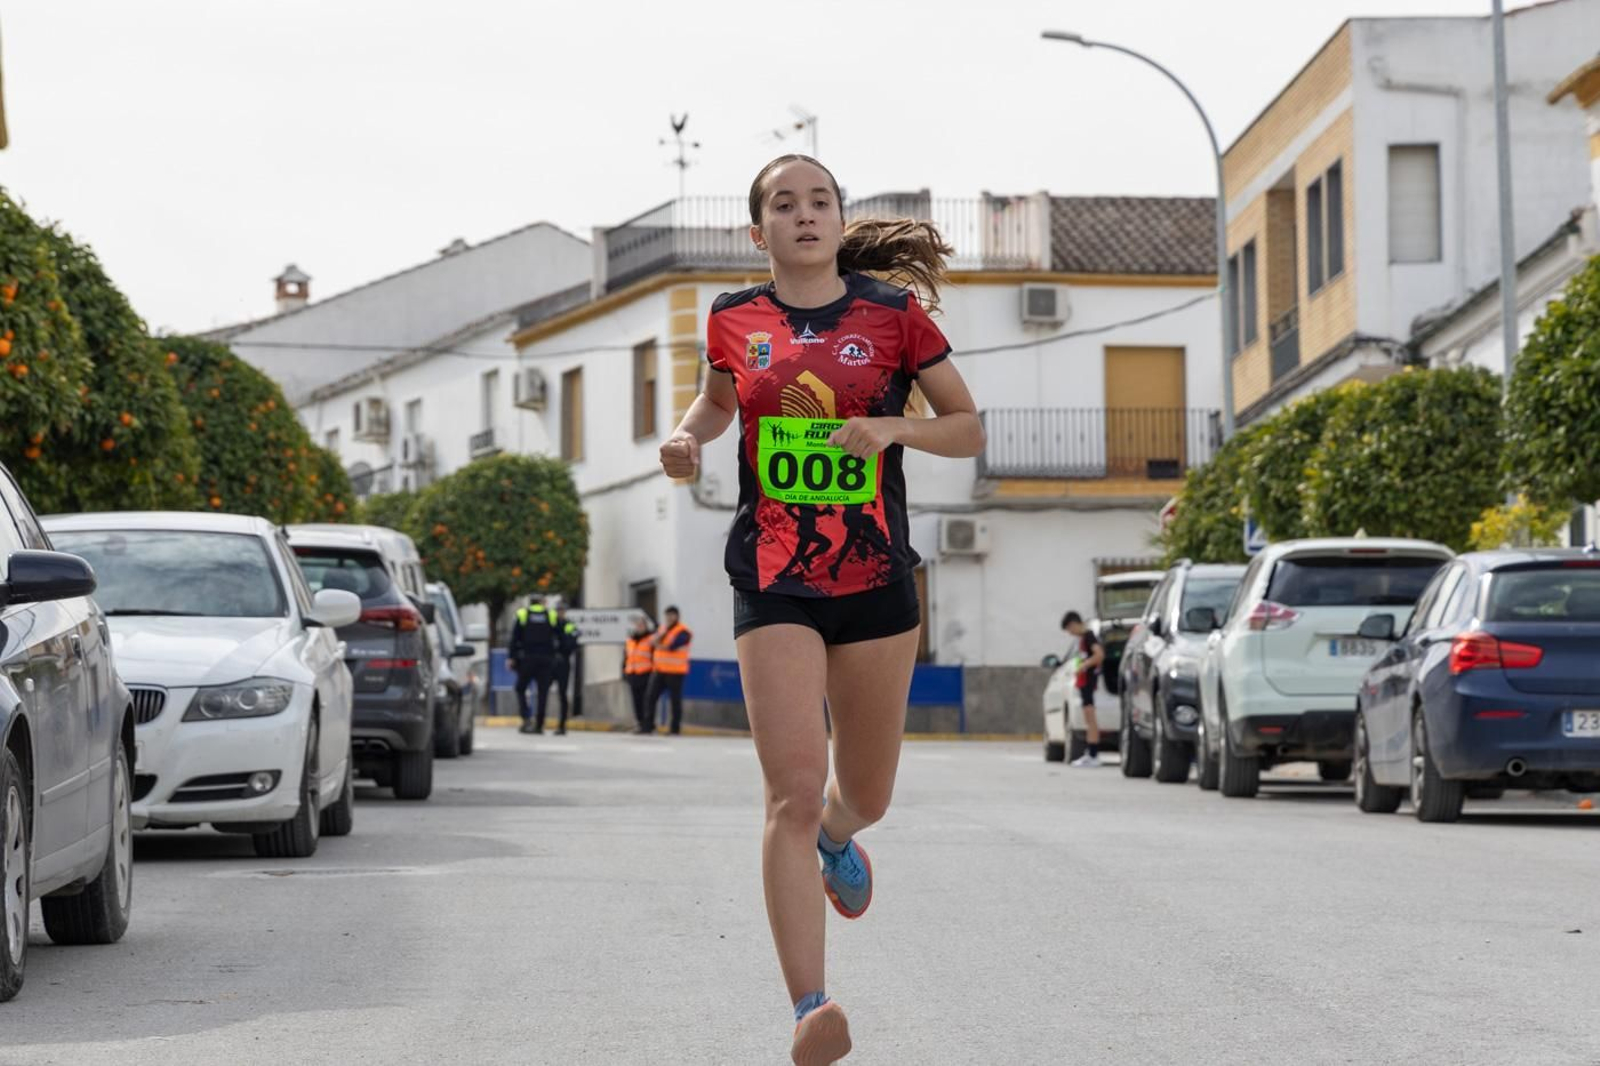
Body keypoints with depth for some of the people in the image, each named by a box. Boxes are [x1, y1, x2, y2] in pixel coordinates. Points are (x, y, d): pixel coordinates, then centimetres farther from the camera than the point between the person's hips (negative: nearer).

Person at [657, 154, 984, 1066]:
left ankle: (838, 837, 56)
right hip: (775, 583, -1)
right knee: (794, 792, -17)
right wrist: (687, 437, 3)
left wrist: (895, 427, -14)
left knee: (865, 796, 16)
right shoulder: (735, 322, 4)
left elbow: (971, 430, 4)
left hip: (877, 581, 1)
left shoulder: (894, 316, 0)